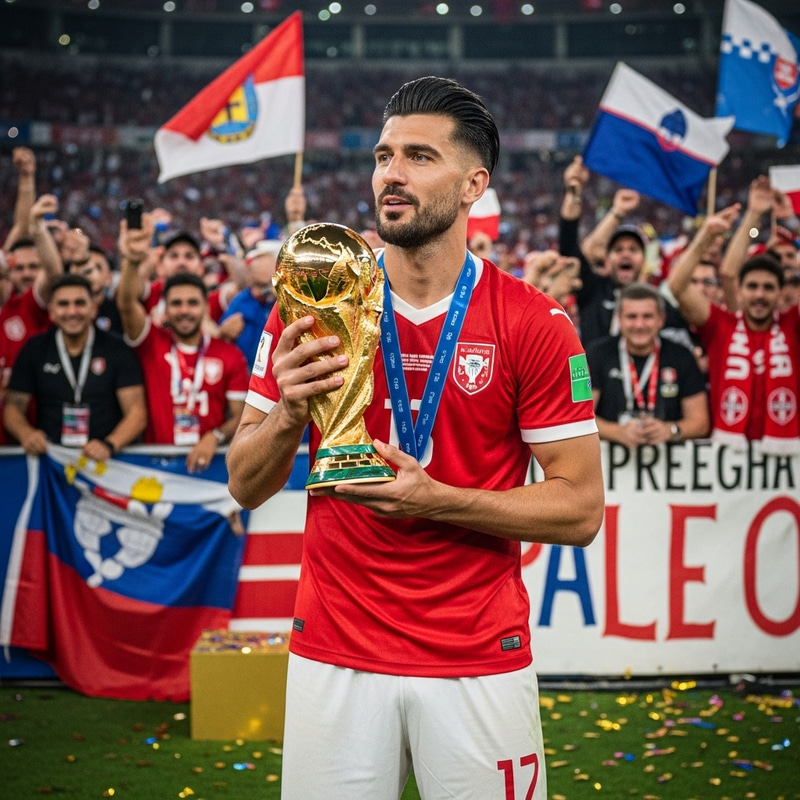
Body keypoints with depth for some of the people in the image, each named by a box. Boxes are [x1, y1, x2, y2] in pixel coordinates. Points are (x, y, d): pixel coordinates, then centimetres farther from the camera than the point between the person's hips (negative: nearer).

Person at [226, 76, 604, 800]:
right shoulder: (311, 309, 2)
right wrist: (289, 412, -15)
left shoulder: (534, 324, -5)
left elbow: (580, 508, -5)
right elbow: (246, 486, 6)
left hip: (479, 658, -1)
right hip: (333, 656, 2)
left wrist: (437, 500, -18)